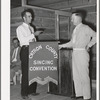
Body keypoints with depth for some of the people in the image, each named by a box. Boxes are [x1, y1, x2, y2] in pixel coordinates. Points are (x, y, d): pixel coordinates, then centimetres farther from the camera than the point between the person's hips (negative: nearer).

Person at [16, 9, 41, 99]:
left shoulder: (31, 28, 18)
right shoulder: (20, 28, -2)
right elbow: (22, 40, -17)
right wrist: (33, 34, -19)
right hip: (25, 50, -6)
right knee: (26, 72, -4)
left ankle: (32, 90, 19)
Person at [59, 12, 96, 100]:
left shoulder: (85, 28, -3)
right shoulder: (75, 29, 18)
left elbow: (95, 36, -8)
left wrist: (89, 44, -10)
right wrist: (62, 46, 18)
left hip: (82, 52, -7)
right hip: (75, 53, 8)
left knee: (84, 75, -5)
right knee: (76, 75, 9)